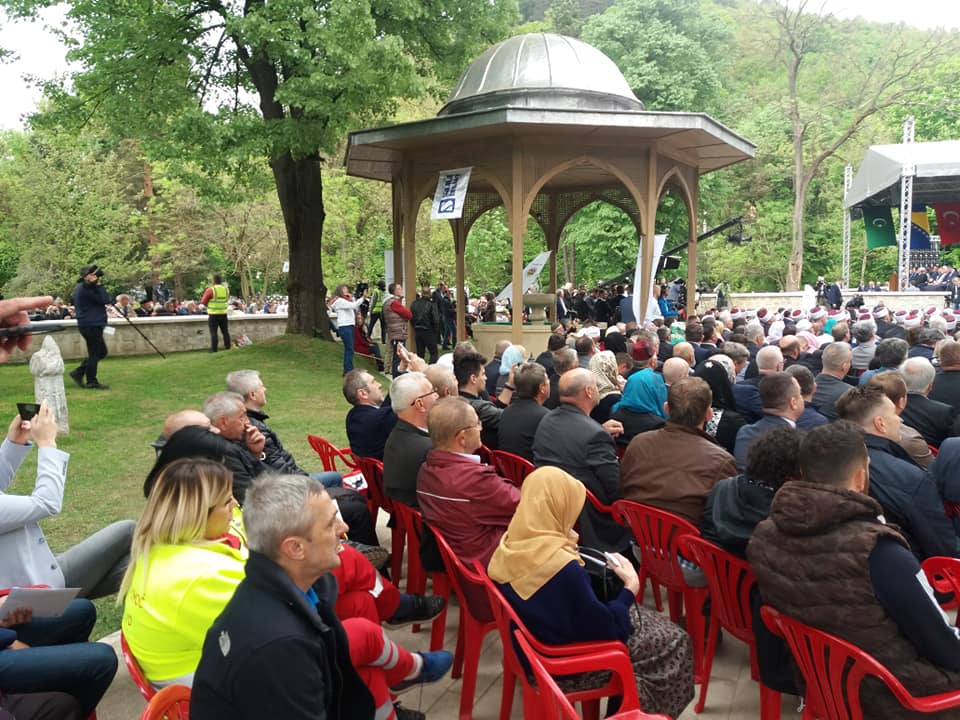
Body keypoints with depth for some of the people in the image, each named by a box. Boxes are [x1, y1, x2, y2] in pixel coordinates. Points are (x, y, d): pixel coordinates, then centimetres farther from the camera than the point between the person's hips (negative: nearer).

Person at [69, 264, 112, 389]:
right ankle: (92, 382, 5)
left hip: (88, 325, 11)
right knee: (95, 353, -2)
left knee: (101, 352, 17)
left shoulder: (80, 287, 14)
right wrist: (99, 285, -15)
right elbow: (105, 300, -20)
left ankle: (78, 373, 18)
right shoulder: (87, 288, -18)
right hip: (92, 325, -11)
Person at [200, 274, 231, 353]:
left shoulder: (210, 290, -12)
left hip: (213, 314, -4)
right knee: (225, 331, 12)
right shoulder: (226, 289, 4)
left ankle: (214, 349, -3)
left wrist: (209, 303, 10)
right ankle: (228, 347, 14)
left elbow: (203, 302, -8)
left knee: (213, 332, -1)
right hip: (223, 314, 5)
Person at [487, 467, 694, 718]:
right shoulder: (563, 569, -35)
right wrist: (630, 586, -10)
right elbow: (605, 629, -23)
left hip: (537, 641, 8)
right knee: (675, 642, 10)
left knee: (647, 619, 23)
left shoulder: (513, 543, -10)